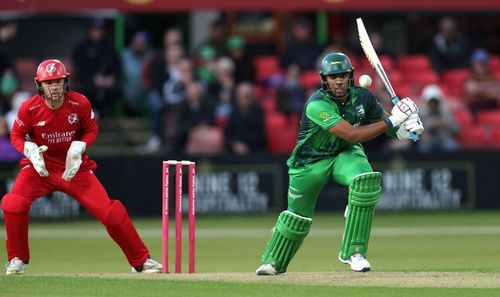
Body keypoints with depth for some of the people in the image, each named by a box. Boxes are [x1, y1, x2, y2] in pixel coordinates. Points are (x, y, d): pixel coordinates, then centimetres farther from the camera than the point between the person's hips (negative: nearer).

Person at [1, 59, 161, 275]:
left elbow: (91, 130, 1)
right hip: (40, 167, 0)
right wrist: (30, 150, -22)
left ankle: (141, 261, 7)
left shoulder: (80, 104, -15)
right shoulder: (29, 108, -16)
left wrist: (79, 147, -19)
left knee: (110, 211, -9)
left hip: (75, 167, 0)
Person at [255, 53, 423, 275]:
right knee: (298, 214, 9)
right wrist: (392, 120, -36)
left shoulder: (362, 97, -13)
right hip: (311, 160, -3)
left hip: (345, 155, 3)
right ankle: (273, 261, 40)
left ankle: (353, 251, -20)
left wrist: (407, 124, -22)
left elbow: (382, 120, 2)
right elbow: (352, 134, -36)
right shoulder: (317, 104, -30)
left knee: (366, 180, -30)